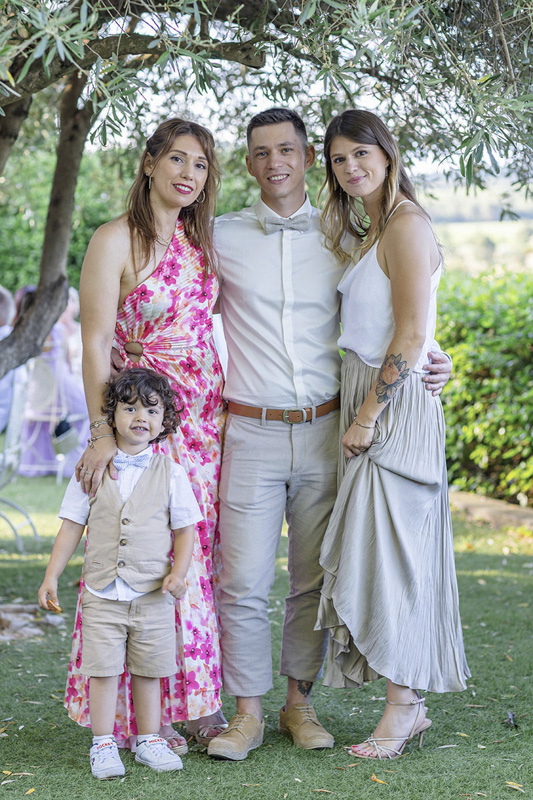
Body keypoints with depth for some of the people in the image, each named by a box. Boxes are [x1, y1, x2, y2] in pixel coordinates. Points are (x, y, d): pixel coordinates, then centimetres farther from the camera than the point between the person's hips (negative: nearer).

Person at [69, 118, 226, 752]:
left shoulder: (200, 240, 13)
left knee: (197, 555, 6)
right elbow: (96, 343, -11)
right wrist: (103, 431, -18)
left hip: (205, 417, 6)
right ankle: (138, 716, 7)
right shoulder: (116, 240, -6)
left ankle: (197, 703, 16)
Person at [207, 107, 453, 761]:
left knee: (313, 580, 7)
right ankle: (248, 712, 9)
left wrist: (430, 362, 1)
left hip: (324, 433, 1)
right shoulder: (222, 237, 5)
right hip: (251, 433, -1)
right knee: (242, 582, -4)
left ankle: (299, 703, 21)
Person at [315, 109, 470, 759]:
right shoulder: (369, 234, 19)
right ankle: (408, 705, 16)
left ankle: (402, 707, 3)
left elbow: (411, 335, -17)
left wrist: (368, 415, -17)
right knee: (376, 552, 9)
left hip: (395, 403, -9)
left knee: (391, 553, -6)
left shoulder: (407, 225, -10)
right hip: (366, 404, 9)